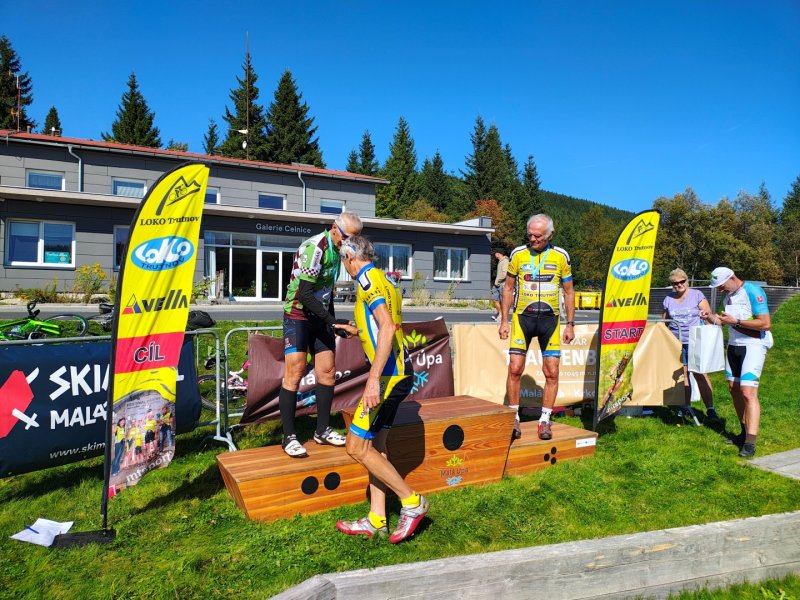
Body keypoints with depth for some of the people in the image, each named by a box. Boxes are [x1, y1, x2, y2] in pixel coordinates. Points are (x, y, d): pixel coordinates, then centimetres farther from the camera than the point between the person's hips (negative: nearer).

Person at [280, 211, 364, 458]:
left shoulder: (337, 250, 7)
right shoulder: (314, 248, -20)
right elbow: (305, 294, -25)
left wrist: (331, 321, 18)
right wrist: (333, 321, -26)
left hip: (320, 317, 8)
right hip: (298, 316, -8)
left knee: (328, 372, 6)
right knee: (295, 374, -10)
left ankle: (322, 430, 17)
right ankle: (289, 437, 0)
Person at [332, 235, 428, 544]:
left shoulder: (367, 279, -11)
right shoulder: (384, 279, 18)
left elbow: (387, 327, -24)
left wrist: (373, 378, -28)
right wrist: (356, 330, 42)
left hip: (388, 374, -10)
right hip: (400, 372, 10)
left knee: (357, 446, -3)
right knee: (375, 444, 13)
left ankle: (412, 501, 5)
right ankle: (376, 521, 20)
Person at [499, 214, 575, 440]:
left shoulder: (561, 256, 2)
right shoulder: (518, 254, 2)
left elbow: (569, 291, 9)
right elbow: (508, 288, 7)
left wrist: (570, 324, 4)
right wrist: (504, 321, 2)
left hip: (549, 319, 1)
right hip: (523, 317, 0)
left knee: (552, 372, 0)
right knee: (515, 369, -6)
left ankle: (545, 421, 14)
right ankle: (514, 419, 9)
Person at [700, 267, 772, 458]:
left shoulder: (752, 291, -15)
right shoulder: (728, 296, 11)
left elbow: (766, 323, -21)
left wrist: (735, 321, -23)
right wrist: (712, 318, 2)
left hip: (753, 346, -9)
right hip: (734, 345, 9)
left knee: (748, 392, -16)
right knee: (734, 388, 12)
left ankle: (750, 443, -15)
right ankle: (745, 432, 24)